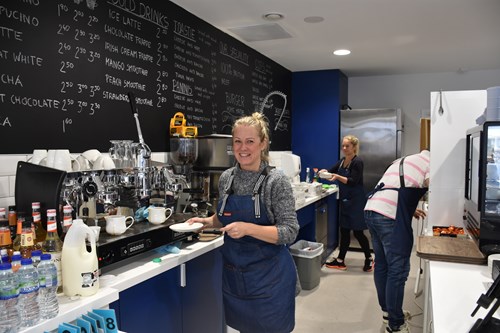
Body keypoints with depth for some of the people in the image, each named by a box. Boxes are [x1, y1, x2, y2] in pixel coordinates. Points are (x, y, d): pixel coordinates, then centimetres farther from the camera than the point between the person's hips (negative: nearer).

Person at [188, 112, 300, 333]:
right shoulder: (226, 178, 1)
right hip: (233, 272, 5)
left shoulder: (275, 180, -15)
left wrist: (248, 228, -28)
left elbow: (289, 232, -17)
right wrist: (209, 221, -3)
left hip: (268, 275, -5)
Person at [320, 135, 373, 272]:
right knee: (344, 231, 10)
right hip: (345, 201, 7)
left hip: (356, 202, -7)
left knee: (358, 232, 0)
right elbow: (331, 171, 10)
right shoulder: (342, 161, 9)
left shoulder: (357, 162, -13)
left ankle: (369, 259, 19)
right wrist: (324, 172, -12)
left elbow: (353, 182, -19)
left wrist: (338, 177, -32)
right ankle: (340, 261, 17)